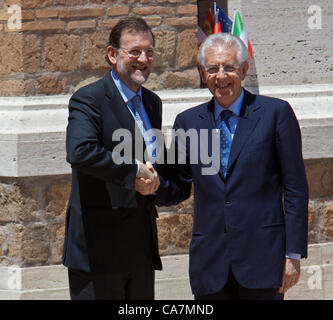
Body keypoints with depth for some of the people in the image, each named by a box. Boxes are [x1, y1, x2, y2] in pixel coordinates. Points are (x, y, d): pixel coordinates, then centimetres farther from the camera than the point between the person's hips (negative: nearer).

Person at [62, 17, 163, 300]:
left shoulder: (152, 103, 16)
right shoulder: (89, 99, -9)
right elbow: (80, 152, -27)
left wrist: (152, 177, 1)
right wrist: (135, 170, -18)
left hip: (143, 244, 8)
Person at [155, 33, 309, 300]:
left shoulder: (275, 113, 1)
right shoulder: (188, 122, 12)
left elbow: (295, 189, 0)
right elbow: (178, 188, 16)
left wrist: (293, 254, -6)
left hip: (262, 257, -3)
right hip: (210, 265, 3)